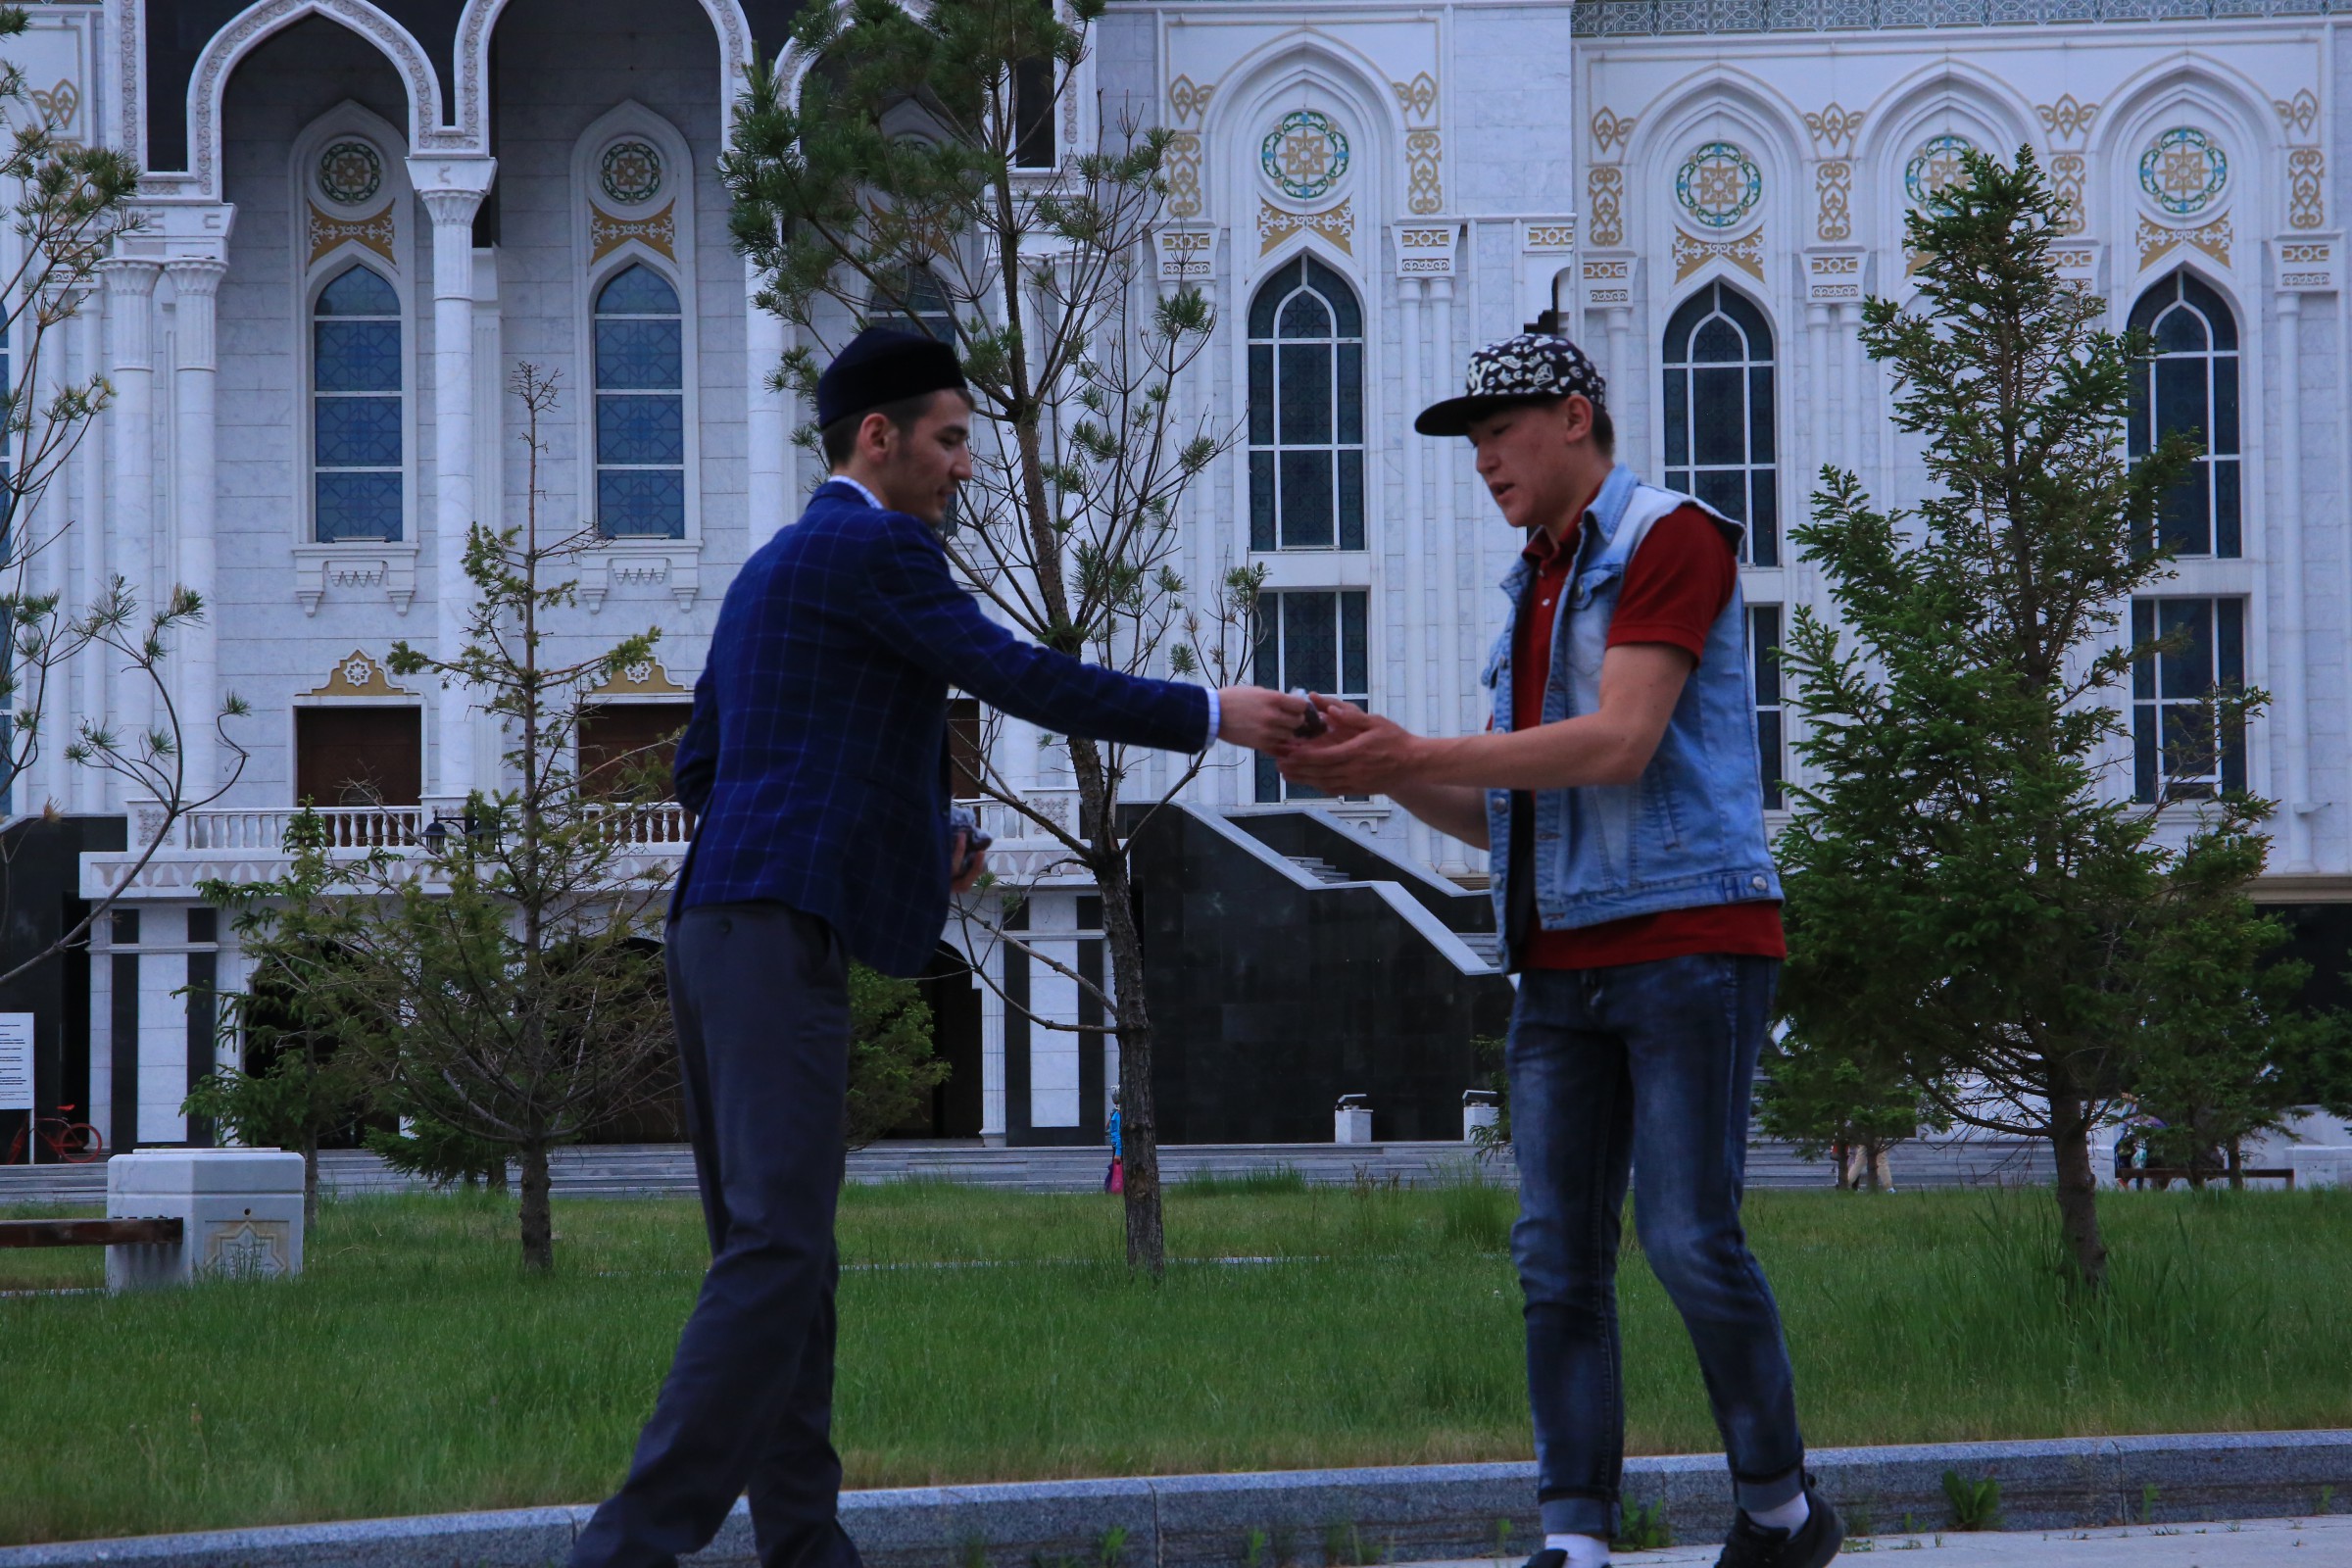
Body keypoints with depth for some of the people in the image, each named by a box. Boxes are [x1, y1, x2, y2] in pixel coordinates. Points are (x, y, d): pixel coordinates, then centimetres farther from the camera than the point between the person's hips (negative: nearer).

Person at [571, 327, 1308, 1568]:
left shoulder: (770, 570, 24)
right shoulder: (876, 550, -5)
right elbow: (1022, 680, -13)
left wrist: (910, 842, 22)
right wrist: (1212, 715, -8)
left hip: (723, 924, 11)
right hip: (780, 936, -11)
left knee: (777, 1253, 9)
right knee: (778, 1251, -15)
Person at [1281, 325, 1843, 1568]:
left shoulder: (1671, 539, -4)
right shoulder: (1537, 590, 22)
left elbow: (1622, 744, -16)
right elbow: (1502, 816, 22)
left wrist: (1415, 755, -16)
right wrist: (1385, 769, 3)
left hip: (1687, 941, -8)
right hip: (1562, 964, 8)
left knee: (1690, 1241, -9)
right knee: (1557, 1257, -3)